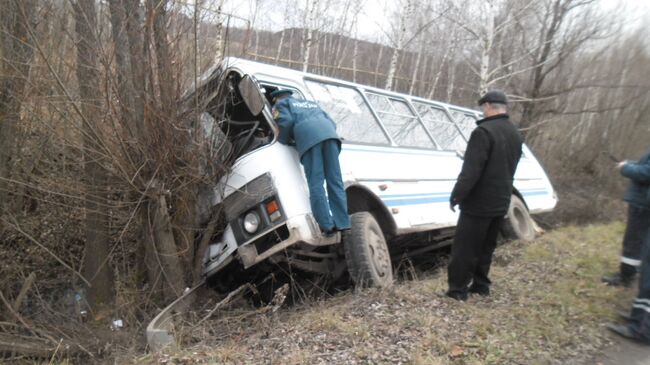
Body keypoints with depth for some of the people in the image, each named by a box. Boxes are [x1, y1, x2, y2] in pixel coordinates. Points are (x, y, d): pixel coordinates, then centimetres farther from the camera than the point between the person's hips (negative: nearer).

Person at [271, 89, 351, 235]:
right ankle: (342, 223, -7)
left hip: (308, 136, -5)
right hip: (329, 133, 5)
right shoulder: (311, 103, 41)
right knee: (335, 181, 1)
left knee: (315, 184, -8)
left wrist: (284, 141, 19)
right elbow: (332, 123, 29)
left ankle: (327, 226, -16)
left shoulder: (281, 104, 25)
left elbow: (286, 122, 4)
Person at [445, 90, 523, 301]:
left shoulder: (484, 131, -19)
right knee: (486, 246, 18)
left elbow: (471, 170, -21)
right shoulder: (516, 135, 10)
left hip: (479, 202, -8)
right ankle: (481, 284, 26)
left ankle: (458, 289, 6)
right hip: (500, 201, 8)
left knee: (464, 247, 1)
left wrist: (456, 195, -14)